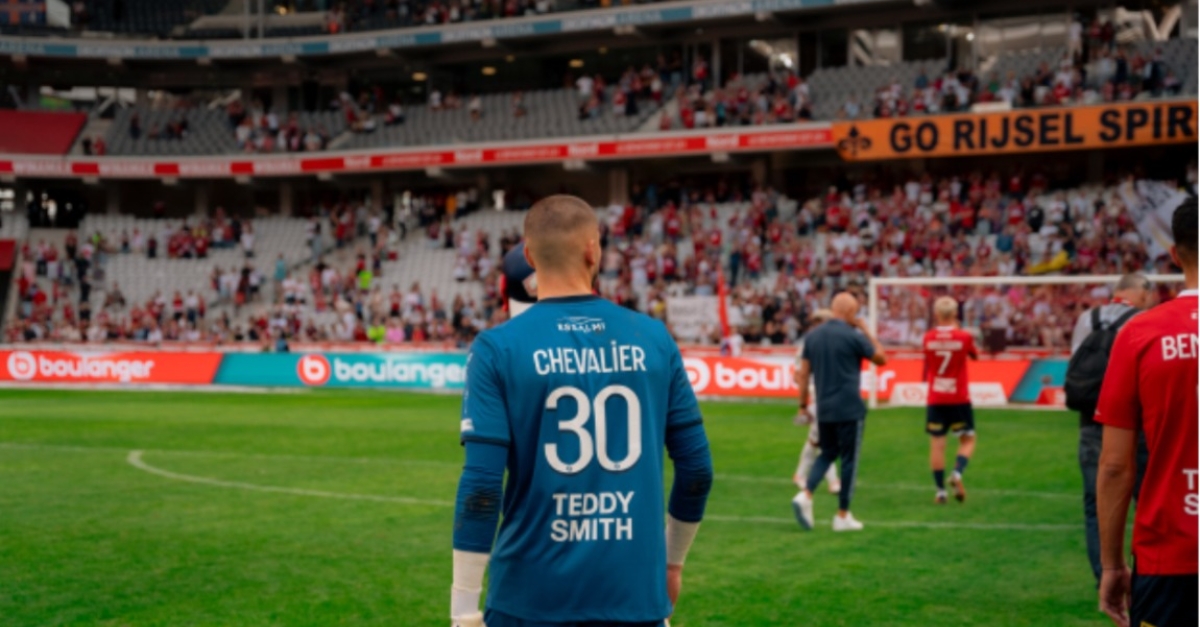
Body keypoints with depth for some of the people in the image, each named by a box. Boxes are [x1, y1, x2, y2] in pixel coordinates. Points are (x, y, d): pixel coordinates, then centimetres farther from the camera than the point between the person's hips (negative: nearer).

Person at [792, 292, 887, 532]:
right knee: (848, 459, 5)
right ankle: (843, 516, 10)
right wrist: (866, 331, 9)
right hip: (849, 409, -5)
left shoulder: (813, 336, 5)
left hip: (823, 410, 5)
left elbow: (803, 374, 6)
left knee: (827, 453, 18)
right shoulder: (853, 337, -11)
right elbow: (881, 359, 3)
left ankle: (805, 495, -4)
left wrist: (803, 404, 13)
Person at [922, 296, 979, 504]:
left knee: (937, 444, 5)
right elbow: (975, 356, 12)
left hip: (935, 399, 1)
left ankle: (940, 490, 4)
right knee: (967, 440, 12)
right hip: (959, 399, -1)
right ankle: (957, 474, -12)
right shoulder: (964, 337, -9)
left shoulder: (928, 338, -3)